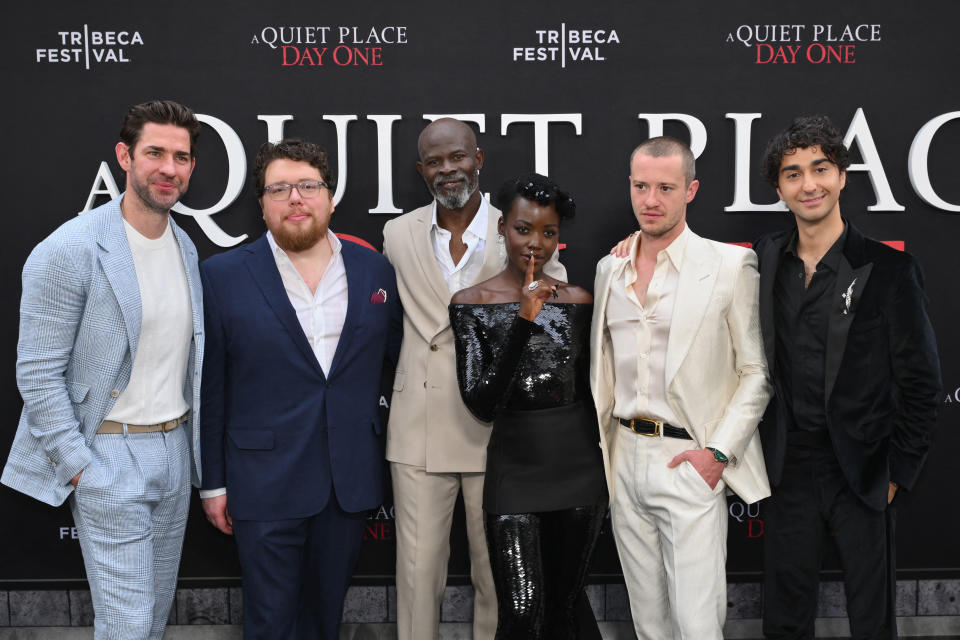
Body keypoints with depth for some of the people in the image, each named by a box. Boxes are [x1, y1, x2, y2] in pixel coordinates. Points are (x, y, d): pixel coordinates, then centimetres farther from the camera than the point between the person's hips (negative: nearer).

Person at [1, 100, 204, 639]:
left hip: (175, 449, 7)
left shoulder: (186, 247, 8)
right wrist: (79, 469, -16)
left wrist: (193, 445, 10)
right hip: (110, 457, -7)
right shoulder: (68, 252, -15)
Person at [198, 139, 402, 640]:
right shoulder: (223, 276, -4)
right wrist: (212, 483, -2)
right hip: (265, 484, -2)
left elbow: (397, 356, 12)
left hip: (351, 481, 3)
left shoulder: (374, 270, 4)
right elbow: (208, 388, -2)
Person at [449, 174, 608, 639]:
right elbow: (481, 405, -14)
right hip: (514, 467, -3)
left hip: (578, 466, 3)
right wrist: (523, 321, -21)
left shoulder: (577, 301, 3)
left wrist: (605, 474, 17)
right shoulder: (471, 303, -5)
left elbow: (588, 391, 12)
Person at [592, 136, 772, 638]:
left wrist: (719, 453, -12)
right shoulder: (609, 268, 9)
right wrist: (598, 439, 10)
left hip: (690, 464, -5)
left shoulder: (730, 265, -6)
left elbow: (757, 372, -4)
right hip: (625, 461, 5)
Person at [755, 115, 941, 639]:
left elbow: (920, 382, -4)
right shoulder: (764, 261, 3)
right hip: (786, 471, 3)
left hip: (861, 474, -3)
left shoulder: (889, 268, -7)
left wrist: (898, 472, -5)